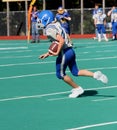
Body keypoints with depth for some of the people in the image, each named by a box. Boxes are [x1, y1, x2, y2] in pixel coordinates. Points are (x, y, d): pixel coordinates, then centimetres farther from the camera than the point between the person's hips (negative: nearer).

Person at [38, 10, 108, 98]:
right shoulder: (56, 25, 16)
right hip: (70, 50, 9)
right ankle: (95, 75, 3)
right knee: (75, 72, 15)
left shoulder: (50, 30, -14)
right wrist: (47, 54, 22)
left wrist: (57, 53, -19)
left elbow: (61, 41, -25)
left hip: (64, 52, -9)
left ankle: (77, 89, 15)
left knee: (60, 74, 9)